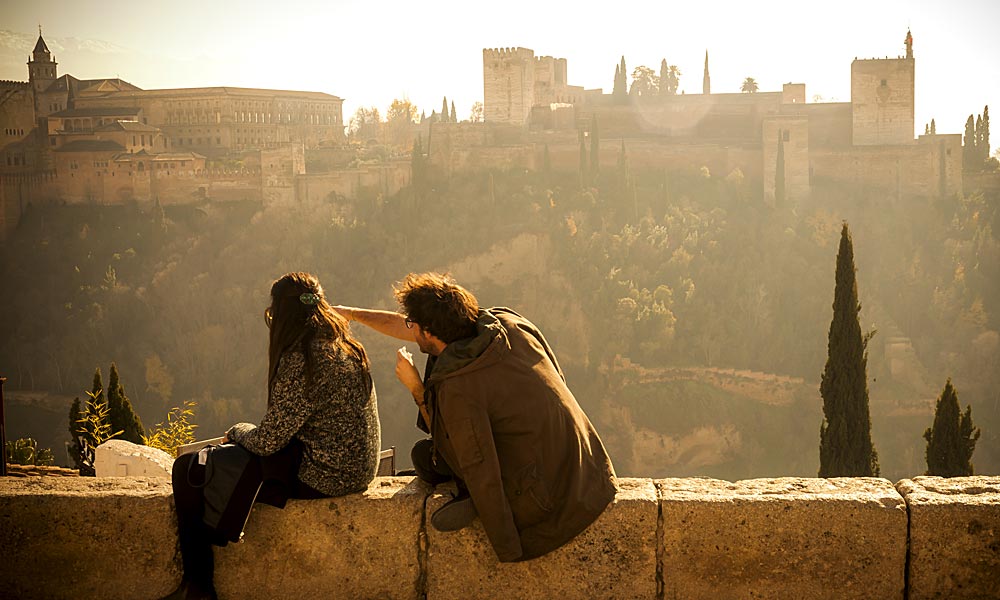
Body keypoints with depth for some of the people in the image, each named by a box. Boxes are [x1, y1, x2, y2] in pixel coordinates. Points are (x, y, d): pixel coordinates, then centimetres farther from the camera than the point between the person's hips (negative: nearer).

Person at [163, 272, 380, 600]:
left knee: (187, 469, -1)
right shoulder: (346, 348, 6)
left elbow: (267, 441, -17)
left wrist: (238, 431, 4)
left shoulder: (303, 362, -22)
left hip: (321, 475, -10)